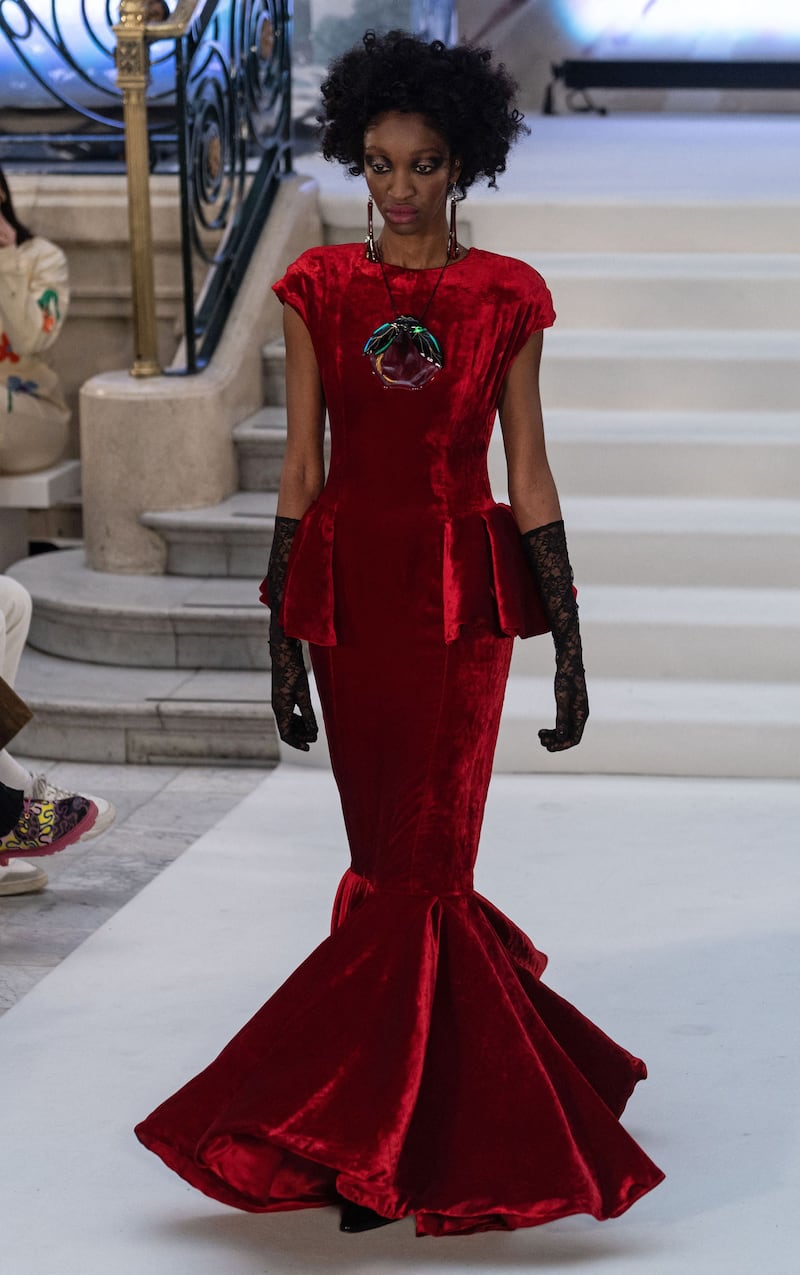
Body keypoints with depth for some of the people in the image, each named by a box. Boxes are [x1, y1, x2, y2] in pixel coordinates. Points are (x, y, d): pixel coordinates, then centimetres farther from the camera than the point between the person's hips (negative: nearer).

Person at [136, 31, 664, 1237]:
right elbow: (300, 468, 4)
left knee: (416, 868, -5)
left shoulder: (505, 300, 0)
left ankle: (349, 1138, 3)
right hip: (348, 586, 2)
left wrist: (569, 650, 0)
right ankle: (443, 1129, 25)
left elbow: (529, 477, 1)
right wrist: (282, 640, 2)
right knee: (398, 863, 8)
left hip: (462, 593, -2)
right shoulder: (320, 290, 3)